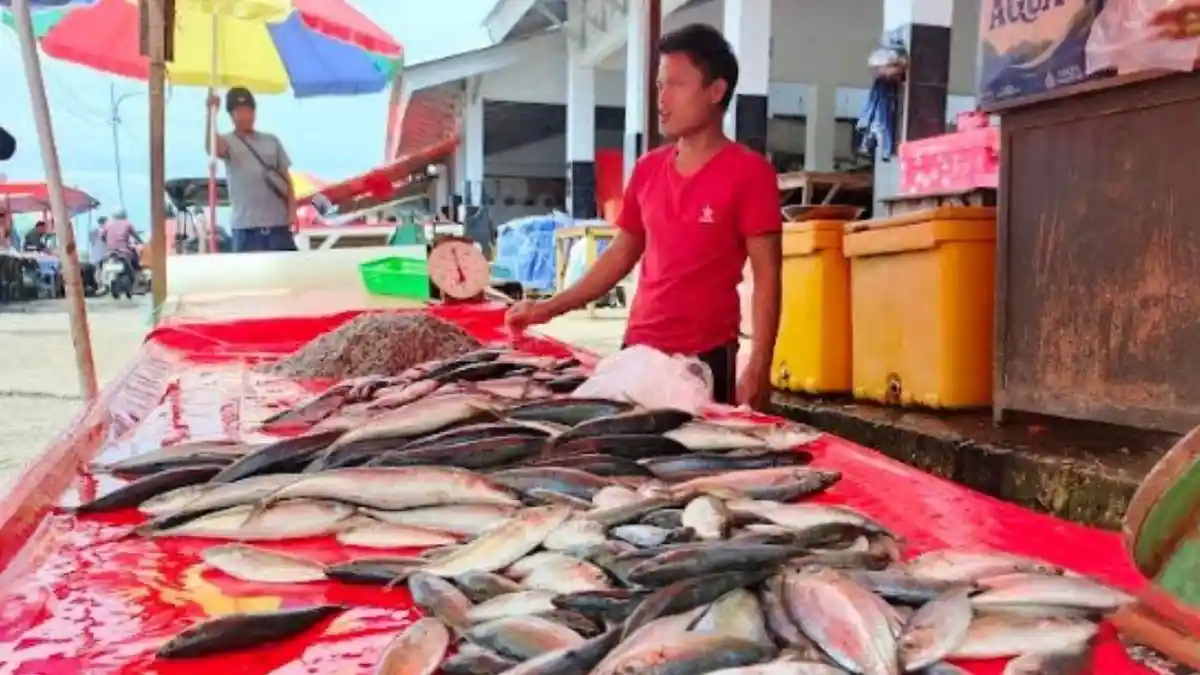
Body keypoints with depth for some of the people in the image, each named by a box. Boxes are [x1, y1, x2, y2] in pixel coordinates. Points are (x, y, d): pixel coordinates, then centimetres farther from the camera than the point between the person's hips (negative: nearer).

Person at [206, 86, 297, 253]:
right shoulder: (228, 142, 2)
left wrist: (292, 211, 1)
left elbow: (286, 178, 13)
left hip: (279, 224, 3)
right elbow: (211, 148, -22)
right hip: (246, 227, -3)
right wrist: (211, 114, -36)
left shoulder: (271, 141, 12)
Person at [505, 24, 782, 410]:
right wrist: (548, 309, 12)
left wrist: (757, 370, -18)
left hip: (706, 358, -5)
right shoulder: (648, 169, 9)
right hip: (638, 350, 5)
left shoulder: (748, 172, -8)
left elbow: (766, 278, -10)